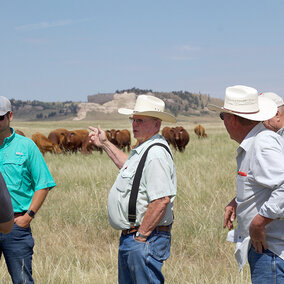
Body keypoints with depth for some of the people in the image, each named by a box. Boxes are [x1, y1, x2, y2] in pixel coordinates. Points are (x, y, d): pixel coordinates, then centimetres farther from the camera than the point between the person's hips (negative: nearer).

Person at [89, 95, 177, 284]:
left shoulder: (156, 154, -21)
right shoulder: (143, 149, 12)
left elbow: (162, 200, -28)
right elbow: (130, 167, 36)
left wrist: (141, 236, -22)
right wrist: (105, 144, 36)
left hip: (146, 241, -11)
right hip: (129, 239, 11)